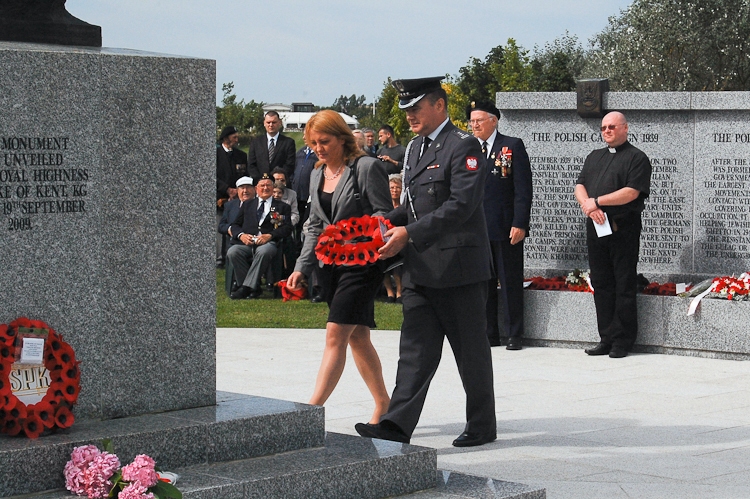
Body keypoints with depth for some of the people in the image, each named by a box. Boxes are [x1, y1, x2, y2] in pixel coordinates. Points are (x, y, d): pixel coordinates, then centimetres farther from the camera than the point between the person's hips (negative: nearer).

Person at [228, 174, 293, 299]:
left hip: (268, 243, -3)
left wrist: (269, 235, -12)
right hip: (247, 243, 3)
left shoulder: (282, 207, 21)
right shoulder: (247, 205, 28)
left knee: (263, 251, -40)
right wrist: (241, 235, -4)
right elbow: (235, 225, 21)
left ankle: (246, 287, -38)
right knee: (232, 252, -31)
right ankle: (254, 288, -25)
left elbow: (287, 228, 6)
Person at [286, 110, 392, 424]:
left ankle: (312, 409, -17)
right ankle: (383, 405, 22)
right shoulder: (317, 175, 15)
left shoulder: (366, 168, -7)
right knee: (357, 337, 12)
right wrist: (302, 268, 8)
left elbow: (385, 215, -8)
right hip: (331, 264, 8)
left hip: (362, 262, -8)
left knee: (336, 334, -14)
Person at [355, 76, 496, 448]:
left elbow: (462, 204, -21)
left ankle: (482, 425, 16)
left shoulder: (463, 147, -11)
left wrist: (410, 233, -24)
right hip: (420, 270, 8)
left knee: (471, 349, 4)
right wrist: (389, 222, 3)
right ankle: (397, 424, -3)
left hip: (458, 267, -8)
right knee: (416, 347, 2)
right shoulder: (415, 148, 17)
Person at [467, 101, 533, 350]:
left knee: (511, 283, 2)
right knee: (482, 283, 8)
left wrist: (520, 224, -13)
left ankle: (514, 335, 9)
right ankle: (489, 334, 16)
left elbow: (523, 189, -6)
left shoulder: (513, 146, -1)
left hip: (505, 227, -4)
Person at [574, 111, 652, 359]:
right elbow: (580, 186, 11)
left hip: (623, 229, -6)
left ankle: (622, 341, 0)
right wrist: (588, 206, -10)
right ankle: (606, 339, 12)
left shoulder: (637, 158, -1)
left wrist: (597, 202, -13)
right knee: (601, 284, 7)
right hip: (596, 227, 6)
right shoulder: (594, 157, 20)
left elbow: (631, 192, -13)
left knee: (624, 286, -3)